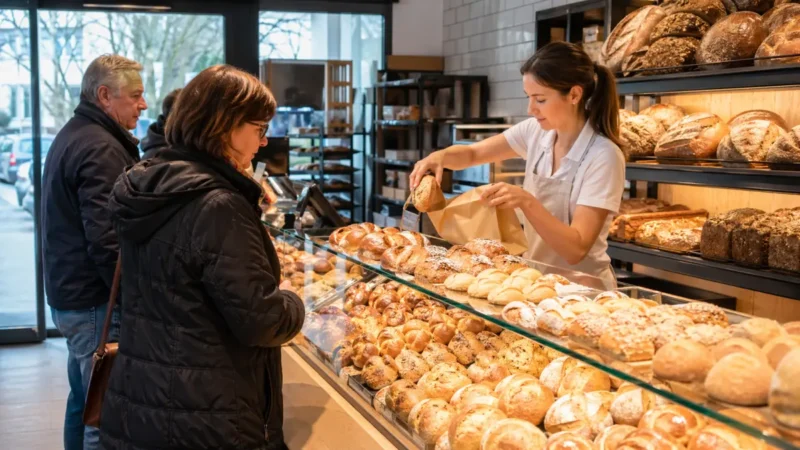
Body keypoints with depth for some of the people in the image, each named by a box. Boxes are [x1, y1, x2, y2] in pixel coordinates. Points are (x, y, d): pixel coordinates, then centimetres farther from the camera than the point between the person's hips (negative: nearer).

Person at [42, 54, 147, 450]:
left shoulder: (73, 135, 14)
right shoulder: (101, 150, -19)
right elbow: (108, 243, -25)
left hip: (69, 294, 11)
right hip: (96, 302, -11)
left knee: (84, 400, 20)